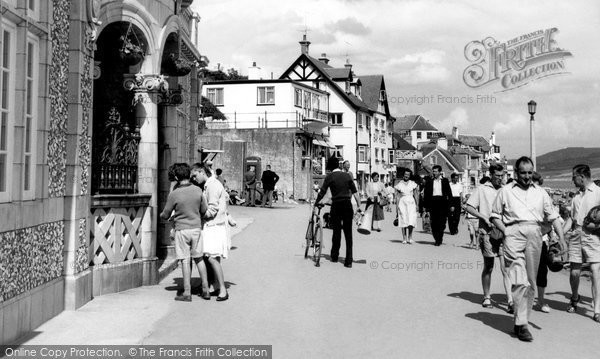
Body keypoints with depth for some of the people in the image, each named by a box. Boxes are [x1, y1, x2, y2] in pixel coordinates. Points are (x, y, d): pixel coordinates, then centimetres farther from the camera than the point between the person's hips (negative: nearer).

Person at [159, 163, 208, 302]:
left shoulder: (174, 194, -15)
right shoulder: (198, 190, -6)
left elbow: (165, 215, -5)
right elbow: (204, 209, 5)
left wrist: (162, 215, 18)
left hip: (182, 229, -3)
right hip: (196, 227, 4)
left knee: (185, 261, 2)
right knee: (198, 258, 15)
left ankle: (187, 293, 6)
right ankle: (205, 288, 19)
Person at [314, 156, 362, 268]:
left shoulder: (330, 176, -1)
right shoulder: (347, 176, 8)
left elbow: (322, 193, -5)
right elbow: (355, 192, 4)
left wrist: (315, 205, 2)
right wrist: (358, 206, 8)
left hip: (336, 206, -2)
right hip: (348, 205, 2)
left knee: (336, 232, 11)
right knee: (348, 234, 3)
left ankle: (334, 256, 20)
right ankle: (349, 261, 1)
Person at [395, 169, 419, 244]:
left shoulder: (413, 184, 6)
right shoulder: (399, 184, 4)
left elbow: (416, 195, 8)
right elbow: (397, 196, 4)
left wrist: (417, 205, 5)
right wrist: (397, 206, 0)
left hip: (411, 202, 0)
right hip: (402, 202, 0)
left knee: (411, 221, -10)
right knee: (403, 221, -1)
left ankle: (410, 237, 2)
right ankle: (404, 238, 5)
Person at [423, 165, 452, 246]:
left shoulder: (445, 181, 9)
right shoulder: (429, 182, 9)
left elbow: (449, 193, 8)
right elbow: (426, 195, 9)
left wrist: (451, 204, 1)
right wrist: (427, 209, 5)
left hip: (442, 203, -1)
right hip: (433, 202, 1)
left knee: (441, 223, -7)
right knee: (434, 223, 0)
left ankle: (439, 239, -2)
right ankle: (437, 239, 14)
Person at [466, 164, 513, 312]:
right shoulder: (481, 189, 3)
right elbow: (469, 207, -1)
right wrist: (485, 218, -12)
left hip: (503, 232, 2)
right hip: (487, 232, -2)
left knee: (505, 267, -6)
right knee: (488, 267, 7)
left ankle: (510, 301, -9)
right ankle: (486, 297, 22)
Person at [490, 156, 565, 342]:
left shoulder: (540, 192, 19)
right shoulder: (505, 191, 12)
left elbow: (553, 217, 16)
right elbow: (495, 215, 13)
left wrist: (562, 240, 5)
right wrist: (505, 231, -3)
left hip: (535, 234, 4)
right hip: (514, 234, -4)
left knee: (531, 282, 6)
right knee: (520, 281, -14)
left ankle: (522, 319, 17)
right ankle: (521, 324, -14)